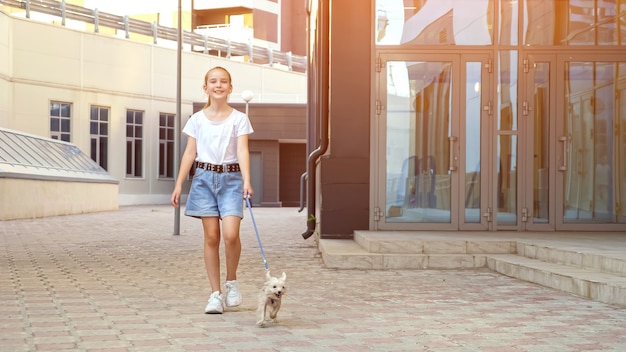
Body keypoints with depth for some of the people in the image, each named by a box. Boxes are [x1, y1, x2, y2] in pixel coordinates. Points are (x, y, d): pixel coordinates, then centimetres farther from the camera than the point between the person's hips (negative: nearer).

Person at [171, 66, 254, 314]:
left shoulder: (239, 119, 2)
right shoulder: (197, 119, 7)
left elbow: (242, 151, -8)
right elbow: (190, 153, 7)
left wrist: (246, 181, -22)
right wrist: (179, 184, 1)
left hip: (230, 178, -1)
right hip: (204, 177, 1)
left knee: (230, 235, -15)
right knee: (211, 237, 0)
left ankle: (231, 282, 11)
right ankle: (216, 294, 7)